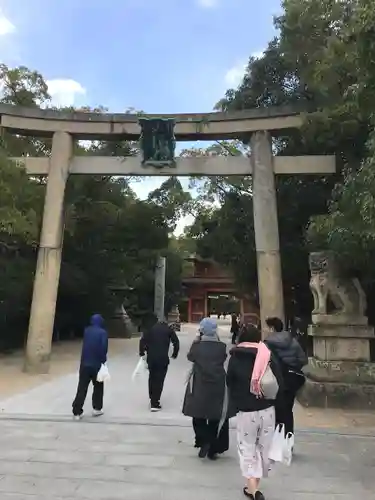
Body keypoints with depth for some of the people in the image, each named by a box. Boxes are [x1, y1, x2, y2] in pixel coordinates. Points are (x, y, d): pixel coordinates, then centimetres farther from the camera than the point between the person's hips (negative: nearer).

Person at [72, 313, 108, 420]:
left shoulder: (86, 331, 7)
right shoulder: (103, 332, -9)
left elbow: (85, 345, 17)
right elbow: (104, 348, -16)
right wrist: (103, 360, -5)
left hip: (84, 364, 4)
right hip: (97, 364, -3)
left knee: (82, 388, 5)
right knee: (98, 387, 14)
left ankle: (77, 412, 4)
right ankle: (97, 408, 20)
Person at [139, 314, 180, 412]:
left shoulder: (149, 329, 6)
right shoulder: (169, 329, 4)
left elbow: (142, 341, -4)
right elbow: (176, 342, -1)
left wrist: (142, 353, 7)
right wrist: (174, 354, 11)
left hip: (151, 358, 2)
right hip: (163, 359, -2)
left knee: (152, 378, 21)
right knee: (159, 380, 4)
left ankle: (152, 399, 30)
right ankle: (154, 404, 4)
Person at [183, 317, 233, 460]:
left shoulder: (197, 346, -12)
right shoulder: (221, 346, -10)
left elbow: (190, 357, 5)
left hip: (199, 386, -1)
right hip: (217, 386, 1)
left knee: (198, 416, 17)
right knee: (215, 417, 15)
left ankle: (204, 441, 2)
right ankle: (213, 449, 22)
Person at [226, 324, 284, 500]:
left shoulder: (235, 358, -6)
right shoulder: (268, 355, -4)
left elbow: (230, 383, 1)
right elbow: (279, 383, -3)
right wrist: (272, 401, 9)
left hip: (245, 410, -2)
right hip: (267, 409, 2)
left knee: (247, 448, 13)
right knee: (263, 447, 18)